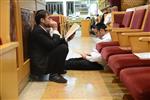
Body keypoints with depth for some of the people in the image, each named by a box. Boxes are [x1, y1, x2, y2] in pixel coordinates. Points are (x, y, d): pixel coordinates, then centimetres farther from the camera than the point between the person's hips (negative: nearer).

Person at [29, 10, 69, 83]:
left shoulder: (43, 29, 9)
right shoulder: (38, 31, -20)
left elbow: (54, 43, 11)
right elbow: (52, 45, -24)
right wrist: (55, 29, -15)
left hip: (44, 58, 10)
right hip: (40, 64, -10)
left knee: (64, 43, 9)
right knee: (63, 47, -19)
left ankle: (58, 69, 16)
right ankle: (54, 74, -11)